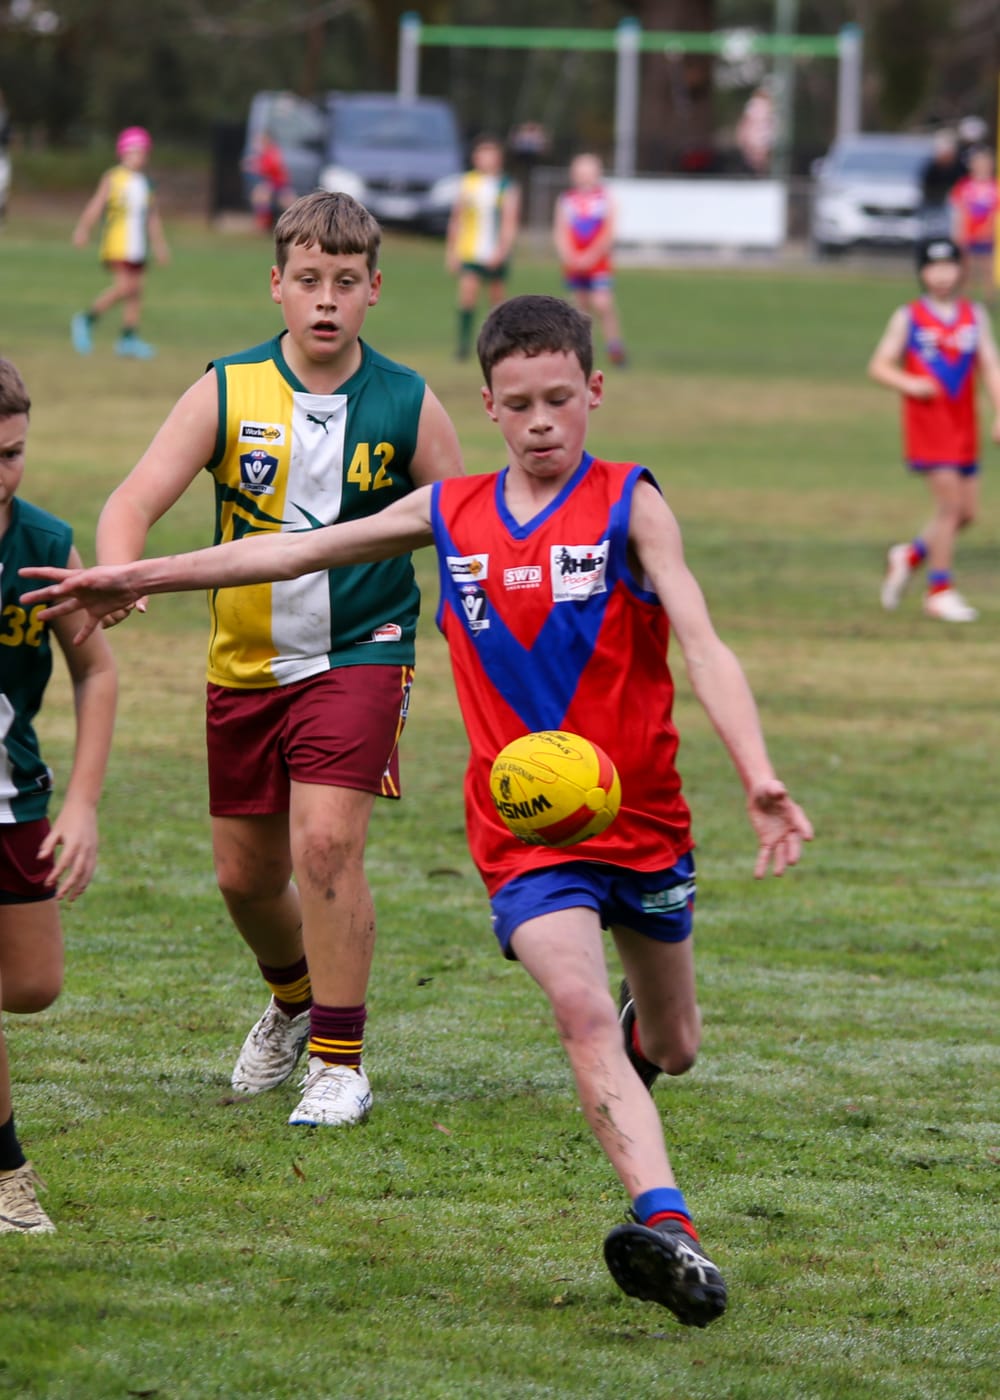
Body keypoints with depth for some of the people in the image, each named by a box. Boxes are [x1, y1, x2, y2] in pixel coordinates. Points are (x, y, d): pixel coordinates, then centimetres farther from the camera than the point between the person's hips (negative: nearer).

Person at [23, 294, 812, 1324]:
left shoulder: (629, 506, -6)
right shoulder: (449, 514, 4)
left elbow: (703, 645, -17)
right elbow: (296, 550, 12)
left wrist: (759, 779, -31)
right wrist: (141, 577, 12)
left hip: (643, 818, 0)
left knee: (670, 1050, 16)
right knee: (580, 1009, -25)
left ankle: (647, 1020, 55)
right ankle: (667, 1228, -37)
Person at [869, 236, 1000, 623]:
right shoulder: (908, 318, 1)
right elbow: (879, 366, 2)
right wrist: (909, 383, -17)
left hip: (964, 425, 5)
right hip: (926, 420, -5)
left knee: (966, 512, 5)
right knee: (949, 505, -11)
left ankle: (910, 556, 28)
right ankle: (940, 591, -1)